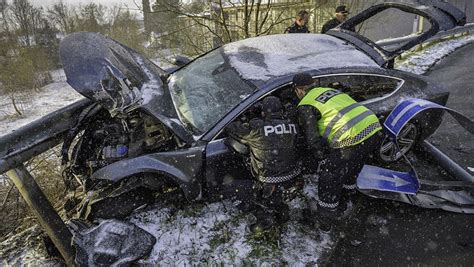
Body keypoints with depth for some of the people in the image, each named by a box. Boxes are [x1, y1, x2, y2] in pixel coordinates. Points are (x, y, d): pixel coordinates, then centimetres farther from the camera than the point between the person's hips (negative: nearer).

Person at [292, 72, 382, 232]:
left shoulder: (305, 107, -2)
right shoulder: (328, 90, 23)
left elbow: (312, 139, -7)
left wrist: (323, 161, 6)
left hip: (352, 139, -8)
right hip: (374, 129, 8)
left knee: (329, 179, 11)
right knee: (351, 172, 30)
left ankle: (324, 221, 28)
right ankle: (341, 204, 53)